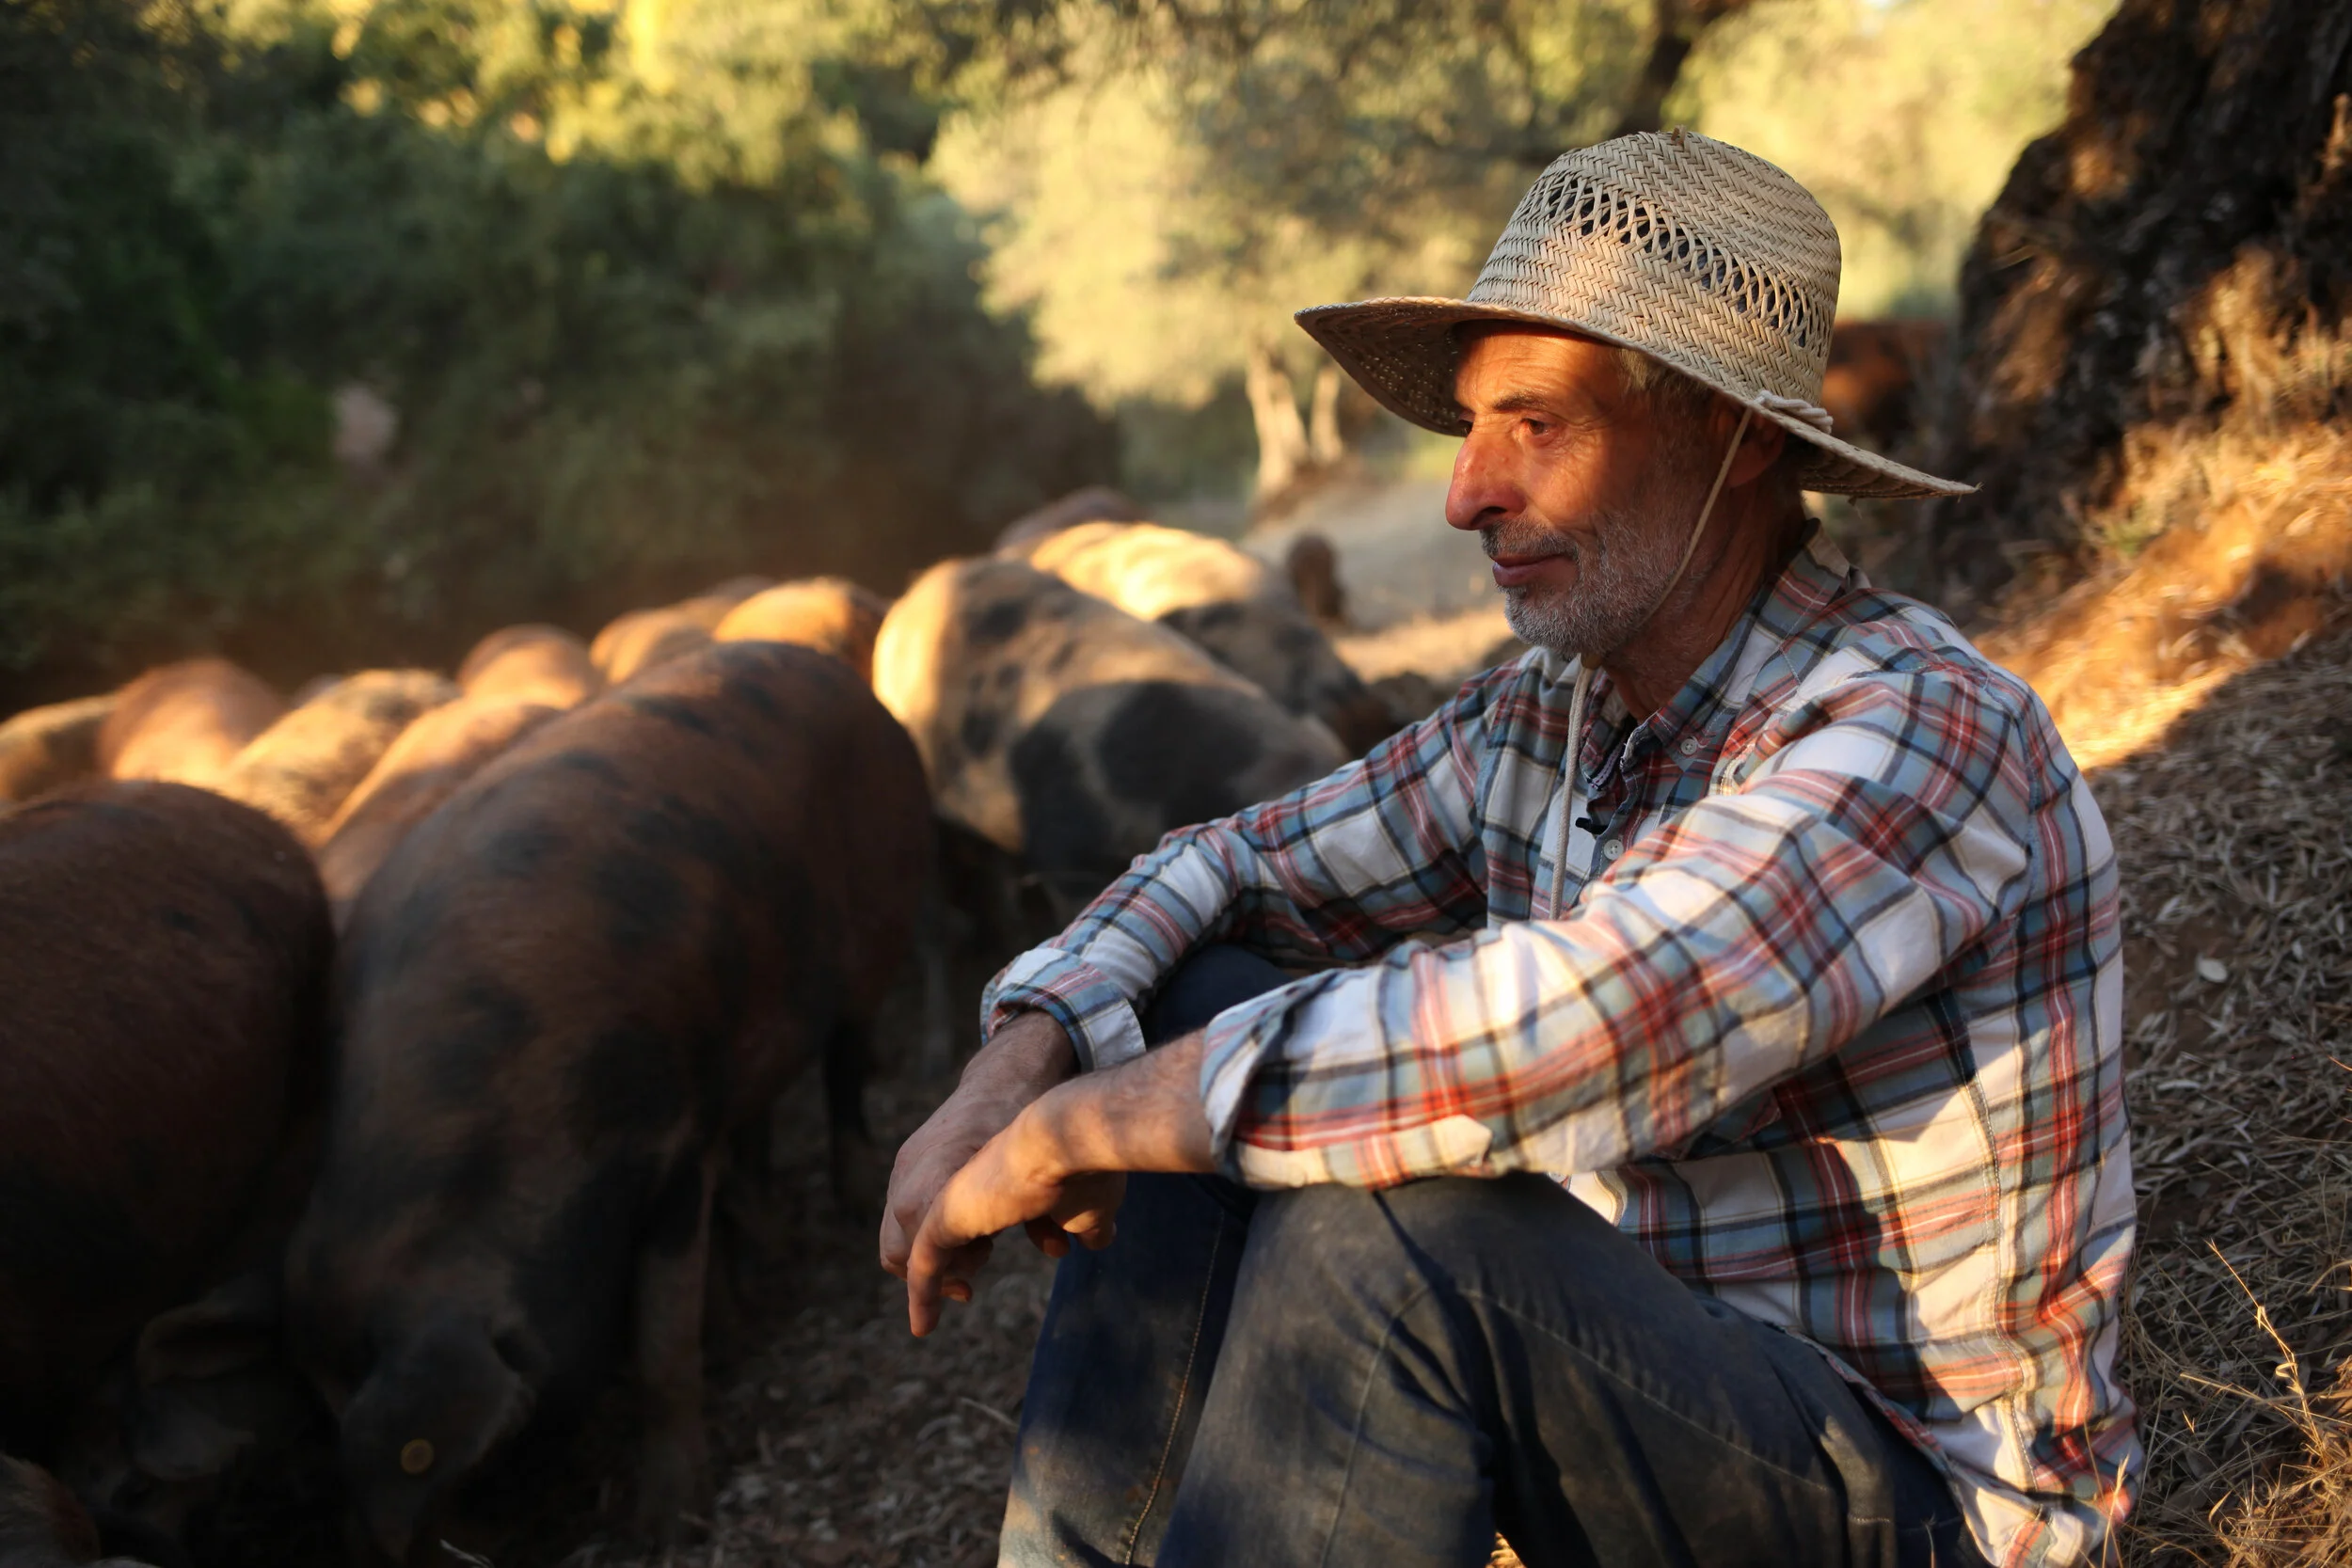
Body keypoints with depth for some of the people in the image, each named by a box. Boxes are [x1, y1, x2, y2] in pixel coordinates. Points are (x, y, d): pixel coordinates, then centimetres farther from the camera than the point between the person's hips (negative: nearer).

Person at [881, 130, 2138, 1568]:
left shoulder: (1916, 732, -24)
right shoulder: (1543, 719, 1)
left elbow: (1566, 1034, -37)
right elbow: (1233, 871, 9)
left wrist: (1077, 1123, -28)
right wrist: (1018, 1065, -12)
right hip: (1648, 1346, 8)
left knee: (1385, 1222, -32)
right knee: (1197, 1005, -1)